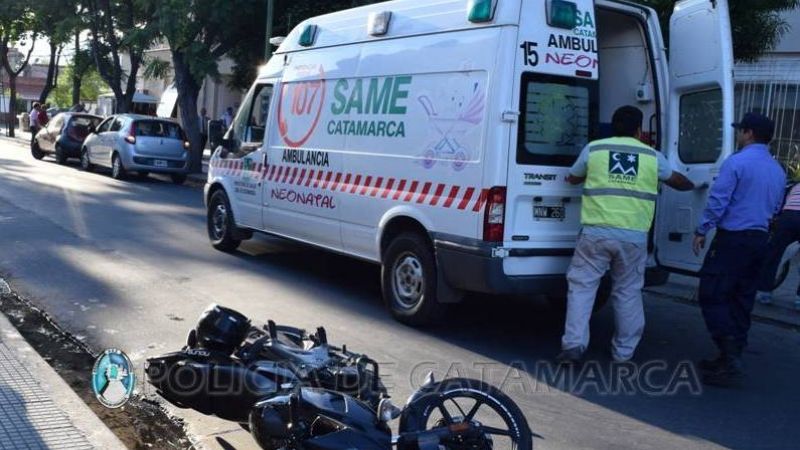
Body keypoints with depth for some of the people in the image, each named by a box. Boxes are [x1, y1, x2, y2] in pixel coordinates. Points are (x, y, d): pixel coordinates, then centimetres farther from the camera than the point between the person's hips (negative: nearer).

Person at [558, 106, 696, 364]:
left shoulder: (594, 149, 7)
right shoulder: (652, 156, 11)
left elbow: (573, 179, 25)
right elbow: (676, 180, 30)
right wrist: (691, 185, 53)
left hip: (597, 232, -1)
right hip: (634, 236, 1)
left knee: (582, 287, 6)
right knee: (628, 293, 14)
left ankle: (573, 345, -3)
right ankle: (624, 352, 20)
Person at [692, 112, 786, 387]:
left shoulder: (737, 162, -12)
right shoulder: (778, 171, 13)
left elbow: (717, 201, -14)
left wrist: (702, 231, -6)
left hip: (732, 239, -8)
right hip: (759, 240, 8)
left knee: (712, 297, -5)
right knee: (741, 301, 12)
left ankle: (730, 358, -13)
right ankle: (732, 359, 16)